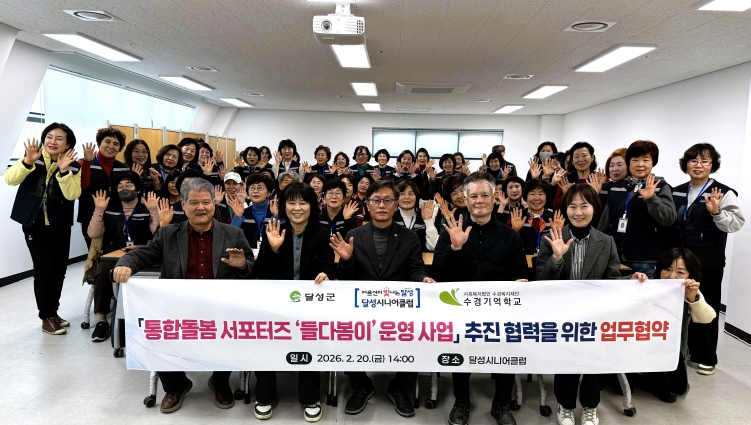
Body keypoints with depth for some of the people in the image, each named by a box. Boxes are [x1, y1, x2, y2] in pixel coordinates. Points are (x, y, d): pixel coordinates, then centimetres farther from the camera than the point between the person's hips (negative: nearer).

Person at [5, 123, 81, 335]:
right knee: (44, 269, -6)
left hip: (60, 225, 2)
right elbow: (9, 179, -15)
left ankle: (52, 312, 24)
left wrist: (64, 170, -26)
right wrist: (27, 161, -29)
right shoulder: (33, 158, -1)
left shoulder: (73, 167, -1)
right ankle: (47, 317, 5)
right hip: (34, 223, -2)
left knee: (59, 269, 7)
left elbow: (72, 194, -15)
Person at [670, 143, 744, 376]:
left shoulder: (723, 193, -6)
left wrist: (716, 212, -29)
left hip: (708, 263, -4)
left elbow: (736, 223, -15)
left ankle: (706, 357, 20)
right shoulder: (676, 192, 9)